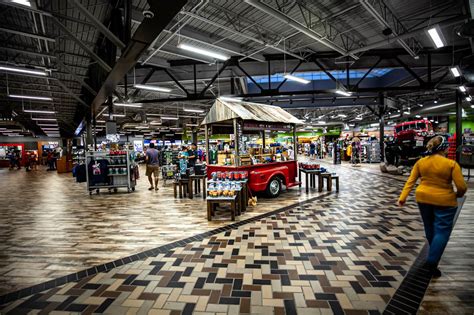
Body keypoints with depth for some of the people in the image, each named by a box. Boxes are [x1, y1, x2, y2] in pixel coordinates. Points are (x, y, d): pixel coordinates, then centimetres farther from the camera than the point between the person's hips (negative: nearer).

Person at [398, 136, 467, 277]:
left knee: (429, 227, 21)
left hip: (423, 198, 4)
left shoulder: (421, 162, -3)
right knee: (442, 231, 5)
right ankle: (432, 262, 1)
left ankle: (435, 253, 42)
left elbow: (410, 181, -3)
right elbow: (462, 187, -14)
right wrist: (458, 195, 7)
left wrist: (402, 197, -1)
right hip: (444, 201, -4)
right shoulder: (451, 164, -14)